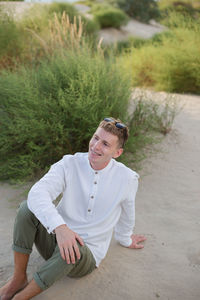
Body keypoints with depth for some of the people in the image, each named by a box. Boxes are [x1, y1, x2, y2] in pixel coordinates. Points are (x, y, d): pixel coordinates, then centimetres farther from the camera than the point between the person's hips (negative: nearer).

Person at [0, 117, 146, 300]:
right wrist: (59, 227, -43)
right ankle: (19, 279, -8)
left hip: (87, 255, -1)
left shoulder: (128, 179, -10)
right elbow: (38, 193, -27)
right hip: (55, 240, 2)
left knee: (75, 250, -37)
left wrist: (125, 240, 27)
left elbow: (126, 216, 9)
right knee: (27, 208, -23)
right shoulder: (70, 164, -10)